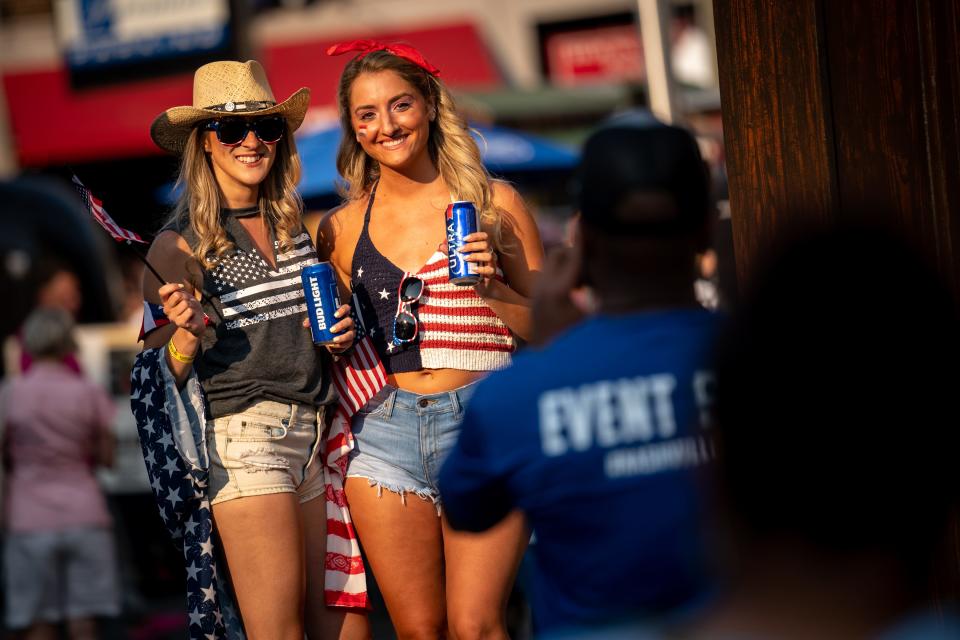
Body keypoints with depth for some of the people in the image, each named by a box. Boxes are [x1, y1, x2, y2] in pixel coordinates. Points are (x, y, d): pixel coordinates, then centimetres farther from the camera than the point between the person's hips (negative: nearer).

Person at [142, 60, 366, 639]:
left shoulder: (294, 227, 14)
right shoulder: (181, 245, -3)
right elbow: (162, 374, -1)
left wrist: (341, 329, 8)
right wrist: (187, 331, -20)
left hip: (317, 430, 6)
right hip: (245, 440, -6)